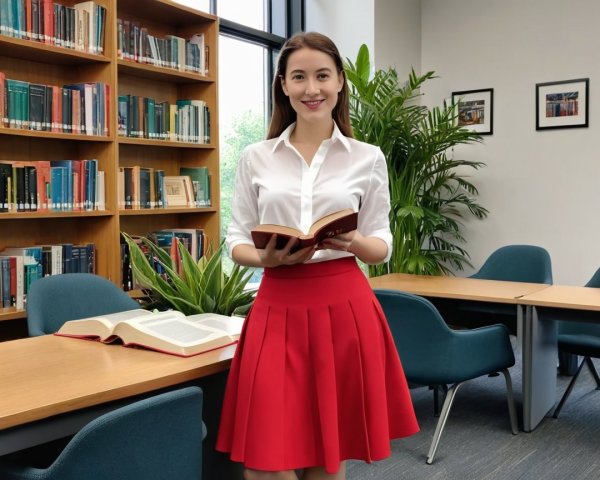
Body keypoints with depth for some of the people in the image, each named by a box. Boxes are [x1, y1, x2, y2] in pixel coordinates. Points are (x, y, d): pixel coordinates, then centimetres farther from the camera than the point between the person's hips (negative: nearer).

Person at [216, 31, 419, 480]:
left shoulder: (369, 159, 4)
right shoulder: (256, 158, 6)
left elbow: (382, 246, 6)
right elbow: (237, 241, 7)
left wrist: (352, 242, -16)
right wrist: (267, 257, -14)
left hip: (344, 308, 0)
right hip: (278, 308, 1)